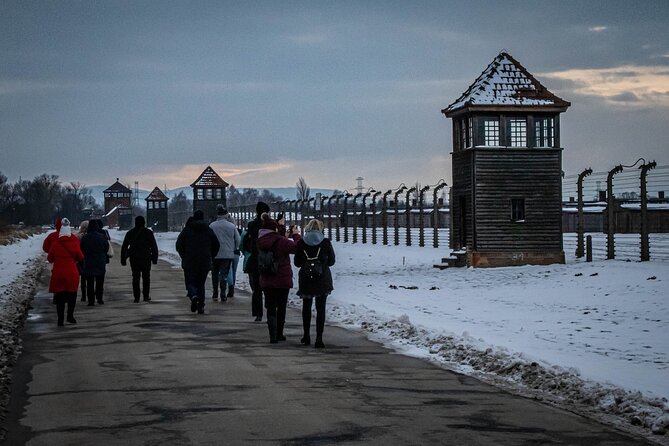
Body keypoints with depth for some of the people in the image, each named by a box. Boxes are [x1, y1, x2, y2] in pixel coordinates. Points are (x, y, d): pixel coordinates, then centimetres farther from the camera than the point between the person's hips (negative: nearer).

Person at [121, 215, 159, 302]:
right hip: (146, 258, -1)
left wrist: (123, 259, 10)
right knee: (146, 277, 8)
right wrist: (155, 258, 1)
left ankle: (136, 297, 0)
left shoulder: (130, 233, 5)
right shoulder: (148, 232, -1)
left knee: (135, 277, 5)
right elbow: (154, 246, -3)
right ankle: (146, 296, 5)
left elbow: (124, 247, 6)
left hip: (134, 258, 1)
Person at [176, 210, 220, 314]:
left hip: (189, 262, -2)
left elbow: (179, 245, 0)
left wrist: (184, 257, 12)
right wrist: (210, 257, 17)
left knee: (190, 282, 5)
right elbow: (216, 246, 7)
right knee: (201, 284, 11)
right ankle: (201, 305, 2)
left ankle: (193, 296, -26)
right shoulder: (209, 230, 6)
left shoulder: (187, 230, 0)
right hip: (205, 263, 2)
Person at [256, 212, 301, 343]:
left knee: (271, 308, 5)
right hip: (283, 280, -3)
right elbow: (297, 247, -19)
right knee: (281, 307, 13)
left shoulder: (260, 242, -1)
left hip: (266, 281, 3)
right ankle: (279, 334, 22)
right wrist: (296, 235, 1)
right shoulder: (280, 241, -16)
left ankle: (273, 336, -8)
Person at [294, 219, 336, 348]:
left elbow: (297, 263, -1)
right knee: (320, 308, 4)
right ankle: (319, 338, -4)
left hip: (305, 279, 1)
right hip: (323, 280, -1)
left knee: (306, 307, 20)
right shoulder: (325, 242, -8)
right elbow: (331, 261, 0)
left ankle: (306, 336, 25)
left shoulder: (301, 243, -6)